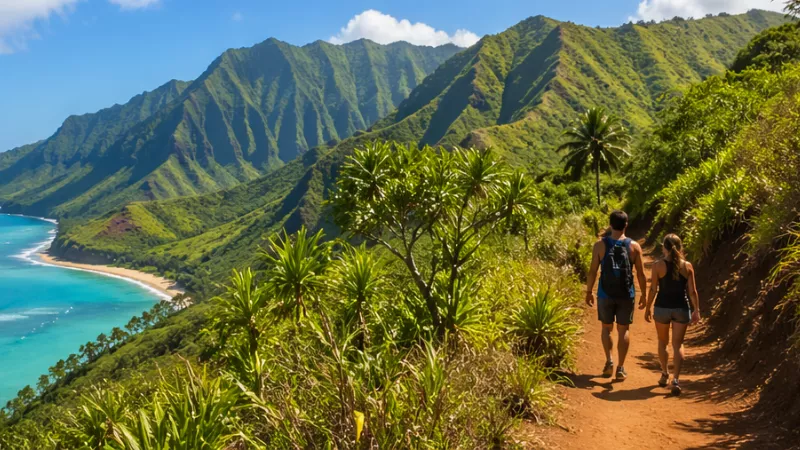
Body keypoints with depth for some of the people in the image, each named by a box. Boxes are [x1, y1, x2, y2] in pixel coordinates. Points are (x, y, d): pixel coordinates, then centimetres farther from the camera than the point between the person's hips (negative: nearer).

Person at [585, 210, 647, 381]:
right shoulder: (634, 246, -4)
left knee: (607, 327, 18)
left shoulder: (600, 244, -6)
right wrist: (643, 295, 11)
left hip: (605, 294, 0)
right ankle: (621, 368, 11)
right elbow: (641, 274, 0)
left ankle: (609, 360, 6)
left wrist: (589, 291, 6)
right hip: (626, 295, 0)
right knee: (623, 330, 10)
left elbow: (593, 271, -5)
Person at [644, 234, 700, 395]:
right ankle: (676, 379, -9)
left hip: (662, 307, -1)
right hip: (682, 308, 1)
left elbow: (653, 289, -6)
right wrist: (696, 310, 8)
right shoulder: (687, 266, -3)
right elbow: (692, 291, -1)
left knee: (662, 342, 19)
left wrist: (647, 308, 4)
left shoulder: (658, 265, -9)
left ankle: (665, 375, 31)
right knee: (678, 345, 5)